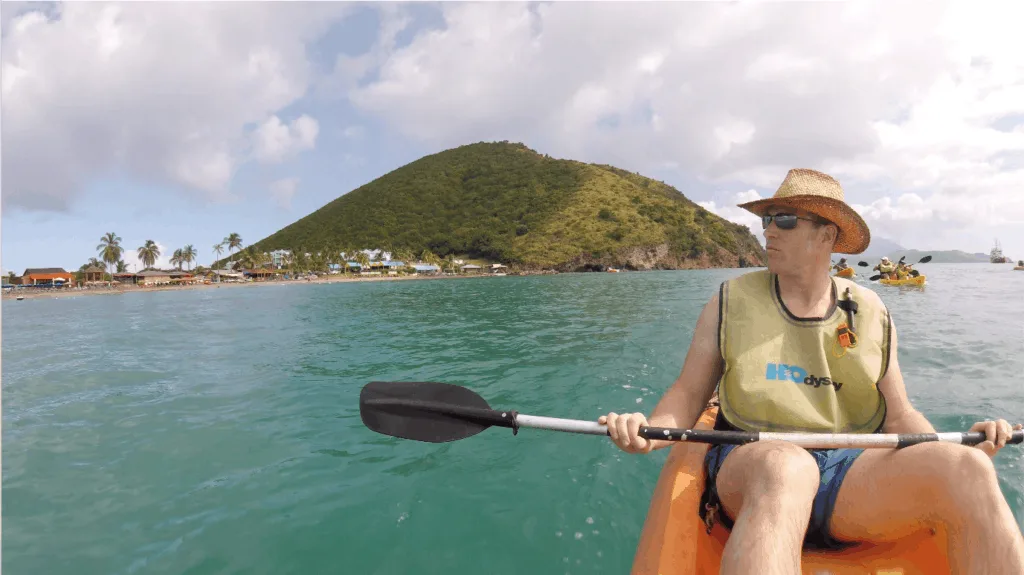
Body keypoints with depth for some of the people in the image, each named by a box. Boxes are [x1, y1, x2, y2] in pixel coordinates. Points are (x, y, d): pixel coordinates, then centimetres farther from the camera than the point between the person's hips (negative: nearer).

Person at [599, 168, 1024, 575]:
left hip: (852, 473, 3)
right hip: (750, 466, -3)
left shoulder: (872, 315, 12)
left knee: (966, 469, -25)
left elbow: (898, 415, 15)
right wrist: (647, 430, -16)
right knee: (785, 466, -39)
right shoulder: (730, 303, 6)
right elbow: (688, 394, 4)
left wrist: (957, 446, -6)